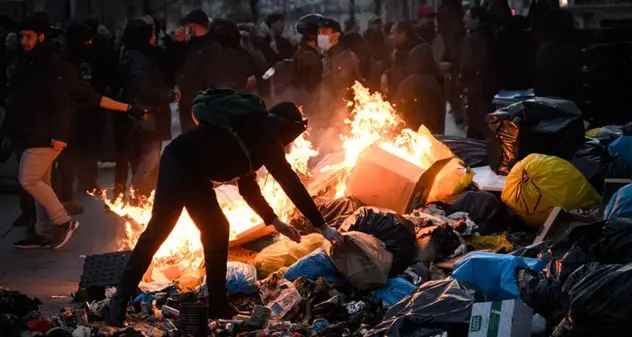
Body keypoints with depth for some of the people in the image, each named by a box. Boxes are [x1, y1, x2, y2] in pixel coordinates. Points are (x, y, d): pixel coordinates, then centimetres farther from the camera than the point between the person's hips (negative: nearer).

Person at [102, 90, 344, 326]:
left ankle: (218, 305, 13)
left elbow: (248, 186, 28)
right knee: (159, 229, -14)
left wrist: (273, 220, 25)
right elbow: (291, 184, -7)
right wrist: (321, 226, -3)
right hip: (180, 162, -10)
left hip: (193, 173, 10)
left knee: (215, 230, 11)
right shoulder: (266, 136, -5)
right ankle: (120, 302, -16)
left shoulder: (253, 133, 22)